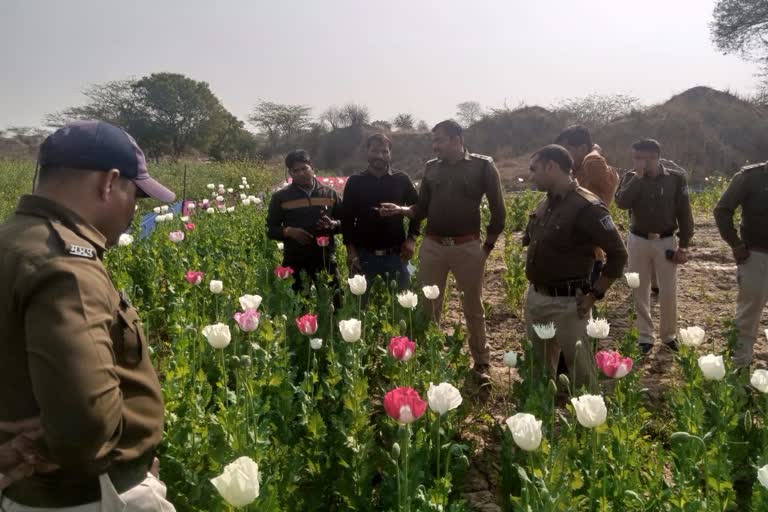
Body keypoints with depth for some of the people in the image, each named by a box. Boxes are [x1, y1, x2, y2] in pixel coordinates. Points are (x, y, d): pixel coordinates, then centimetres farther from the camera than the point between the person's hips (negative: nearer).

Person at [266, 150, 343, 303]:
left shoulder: (329, 193, 8)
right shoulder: (281, 197, 3)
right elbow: (271, 230, 6)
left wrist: (333, 225, -9)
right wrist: (289, 231, -14)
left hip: (326, 260, 1)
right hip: (295, 262, -1)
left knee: (333, 304, 6)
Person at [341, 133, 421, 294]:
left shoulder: (401, 180, 2)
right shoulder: (355, 182, 2)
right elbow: (347, 218, 3)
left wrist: (412, 238, -1)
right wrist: (350, 249, -4)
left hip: (395, 254, 0)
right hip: (363, 254, 0)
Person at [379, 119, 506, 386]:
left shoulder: (482, 166, -2)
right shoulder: (431, 167, 9)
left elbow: (498, 210, 0)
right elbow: (422, 208, 11)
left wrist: (488, 245, -1)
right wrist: (400, 210, -8)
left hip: (467, 247, -3)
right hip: (432, 245, 3)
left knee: (473, 307, 9)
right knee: (429, 305, 8)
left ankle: (481, 363, 22)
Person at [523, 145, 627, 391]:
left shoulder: (586, 207, -18)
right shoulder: (544, 204, 7)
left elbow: (618, 254, -16)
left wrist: (595, 294, -15)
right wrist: (533, 284, 16)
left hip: (566, 303, -8)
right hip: (534, 297, 8)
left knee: (580, 369, 5)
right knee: (538, 366, 21)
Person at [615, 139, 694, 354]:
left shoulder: (676, 178, -5)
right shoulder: (631, 177, -2)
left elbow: (684, 214, -2)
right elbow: (621, 202, -19)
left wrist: (684, 246, -4)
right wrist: (638, 176, -19)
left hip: (666, 242, -1)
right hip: (638, 241, 1)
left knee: (669, 293, 4)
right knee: (640, 291, 8)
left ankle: (669, 335, 23)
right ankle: (645, 336, 20)